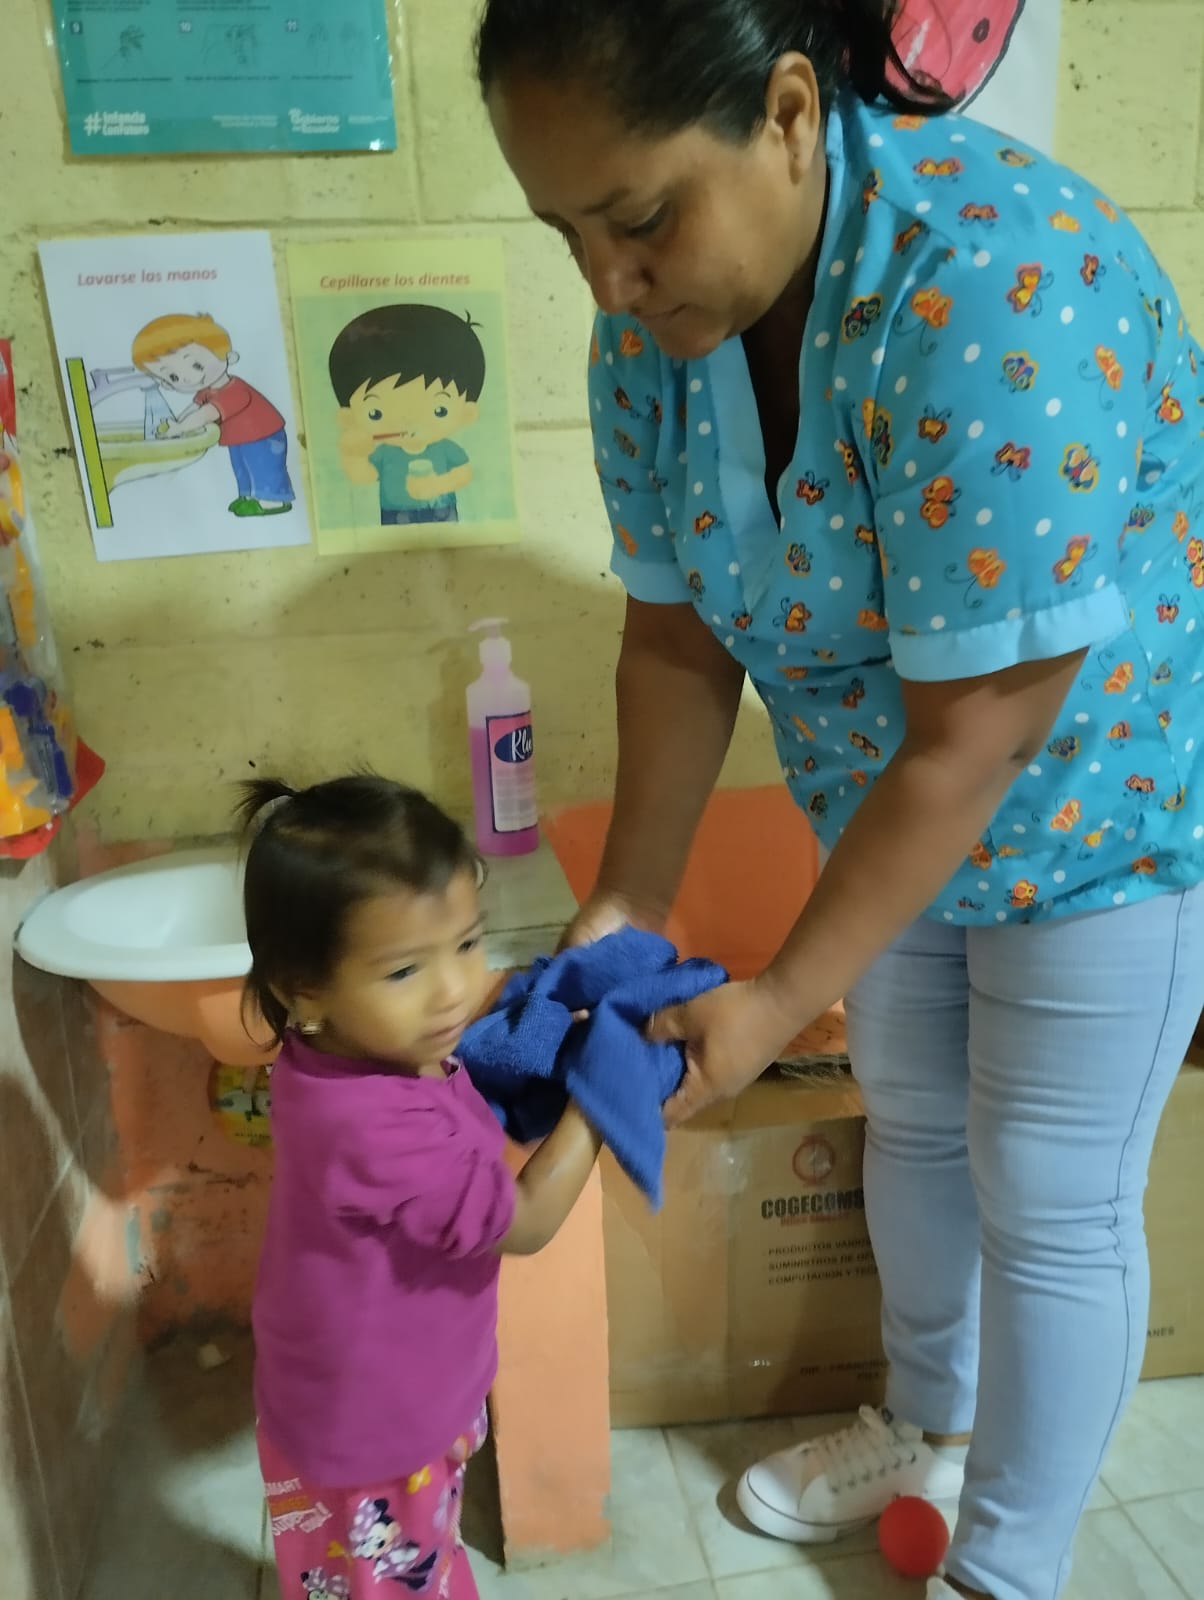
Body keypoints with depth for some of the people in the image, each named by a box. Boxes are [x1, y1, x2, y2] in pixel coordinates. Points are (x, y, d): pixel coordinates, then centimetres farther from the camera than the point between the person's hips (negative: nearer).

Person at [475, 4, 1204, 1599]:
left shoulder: (996, 289, -33)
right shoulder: (654, 322, -11)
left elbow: (974, 735, -31)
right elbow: (677, 634, -5)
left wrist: (781, 1002, -24)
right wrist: (627, 905, -9)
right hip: (892, 803, 7)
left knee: (1049, 1210, 7)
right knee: (911, 1124, 21)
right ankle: (932, 1420, 49)